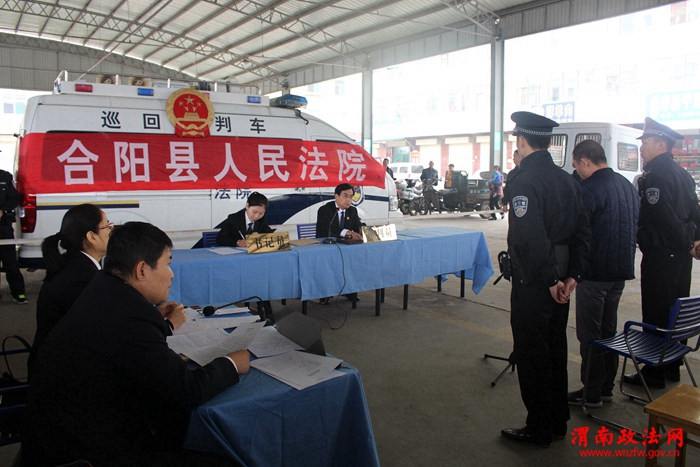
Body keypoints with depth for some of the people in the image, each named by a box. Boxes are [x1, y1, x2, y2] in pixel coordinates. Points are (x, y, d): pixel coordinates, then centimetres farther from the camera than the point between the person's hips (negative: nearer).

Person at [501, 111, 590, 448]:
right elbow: (582, 230, 7)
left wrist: (550, 280, -19)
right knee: (555, 351, 19)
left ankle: (539, 431, 18)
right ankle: (558, 424, 33)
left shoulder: (524, 182, -19)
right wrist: (572, 275, 4)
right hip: (559, 281, 8)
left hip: (533, 283, -8)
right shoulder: (566, 180, 7)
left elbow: (531, 238, -28)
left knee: (531, 356, 5)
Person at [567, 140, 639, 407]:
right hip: (621, 269, 9)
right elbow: (635, 225, 16)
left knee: (589, 334, 2)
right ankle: (607, 387, 27)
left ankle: (591, 393, 10)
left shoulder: (589, 188, -18)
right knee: (609, 329, 17)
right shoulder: (627, 185, 8)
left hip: (595, 272, -8)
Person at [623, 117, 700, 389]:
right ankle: (672, 366, 28)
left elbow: (663, 217, -22)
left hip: (661, 253, -9)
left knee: (655, 314, -1)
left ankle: (653, 373, 7)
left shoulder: (655, 175, -16)